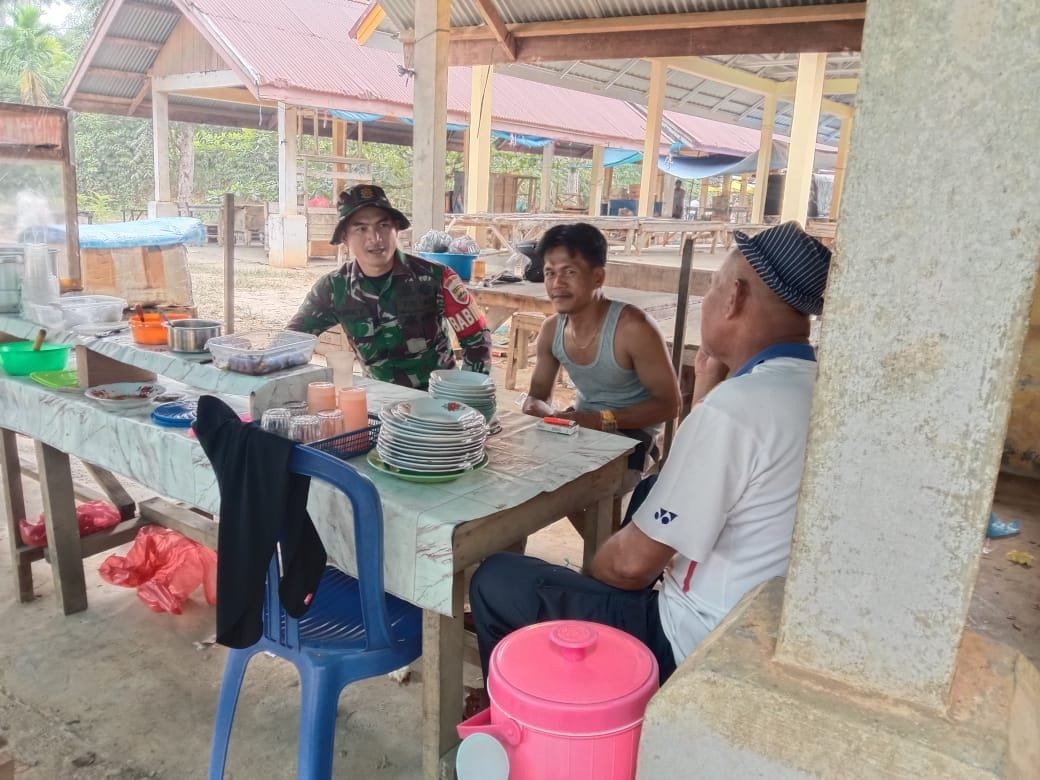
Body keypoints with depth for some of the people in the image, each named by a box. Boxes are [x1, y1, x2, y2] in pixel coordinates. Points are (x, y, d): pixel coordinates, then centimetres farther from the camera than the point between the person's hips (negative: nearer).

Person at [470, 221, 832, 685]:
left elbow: (634, 562, -20)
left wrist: (590, 572, 1)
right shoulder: (811, 390, 2)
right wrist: (708, 385, 5)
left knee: (496, 581, -3)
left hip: (697, 647, -9)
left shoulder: (735, 408, -27)